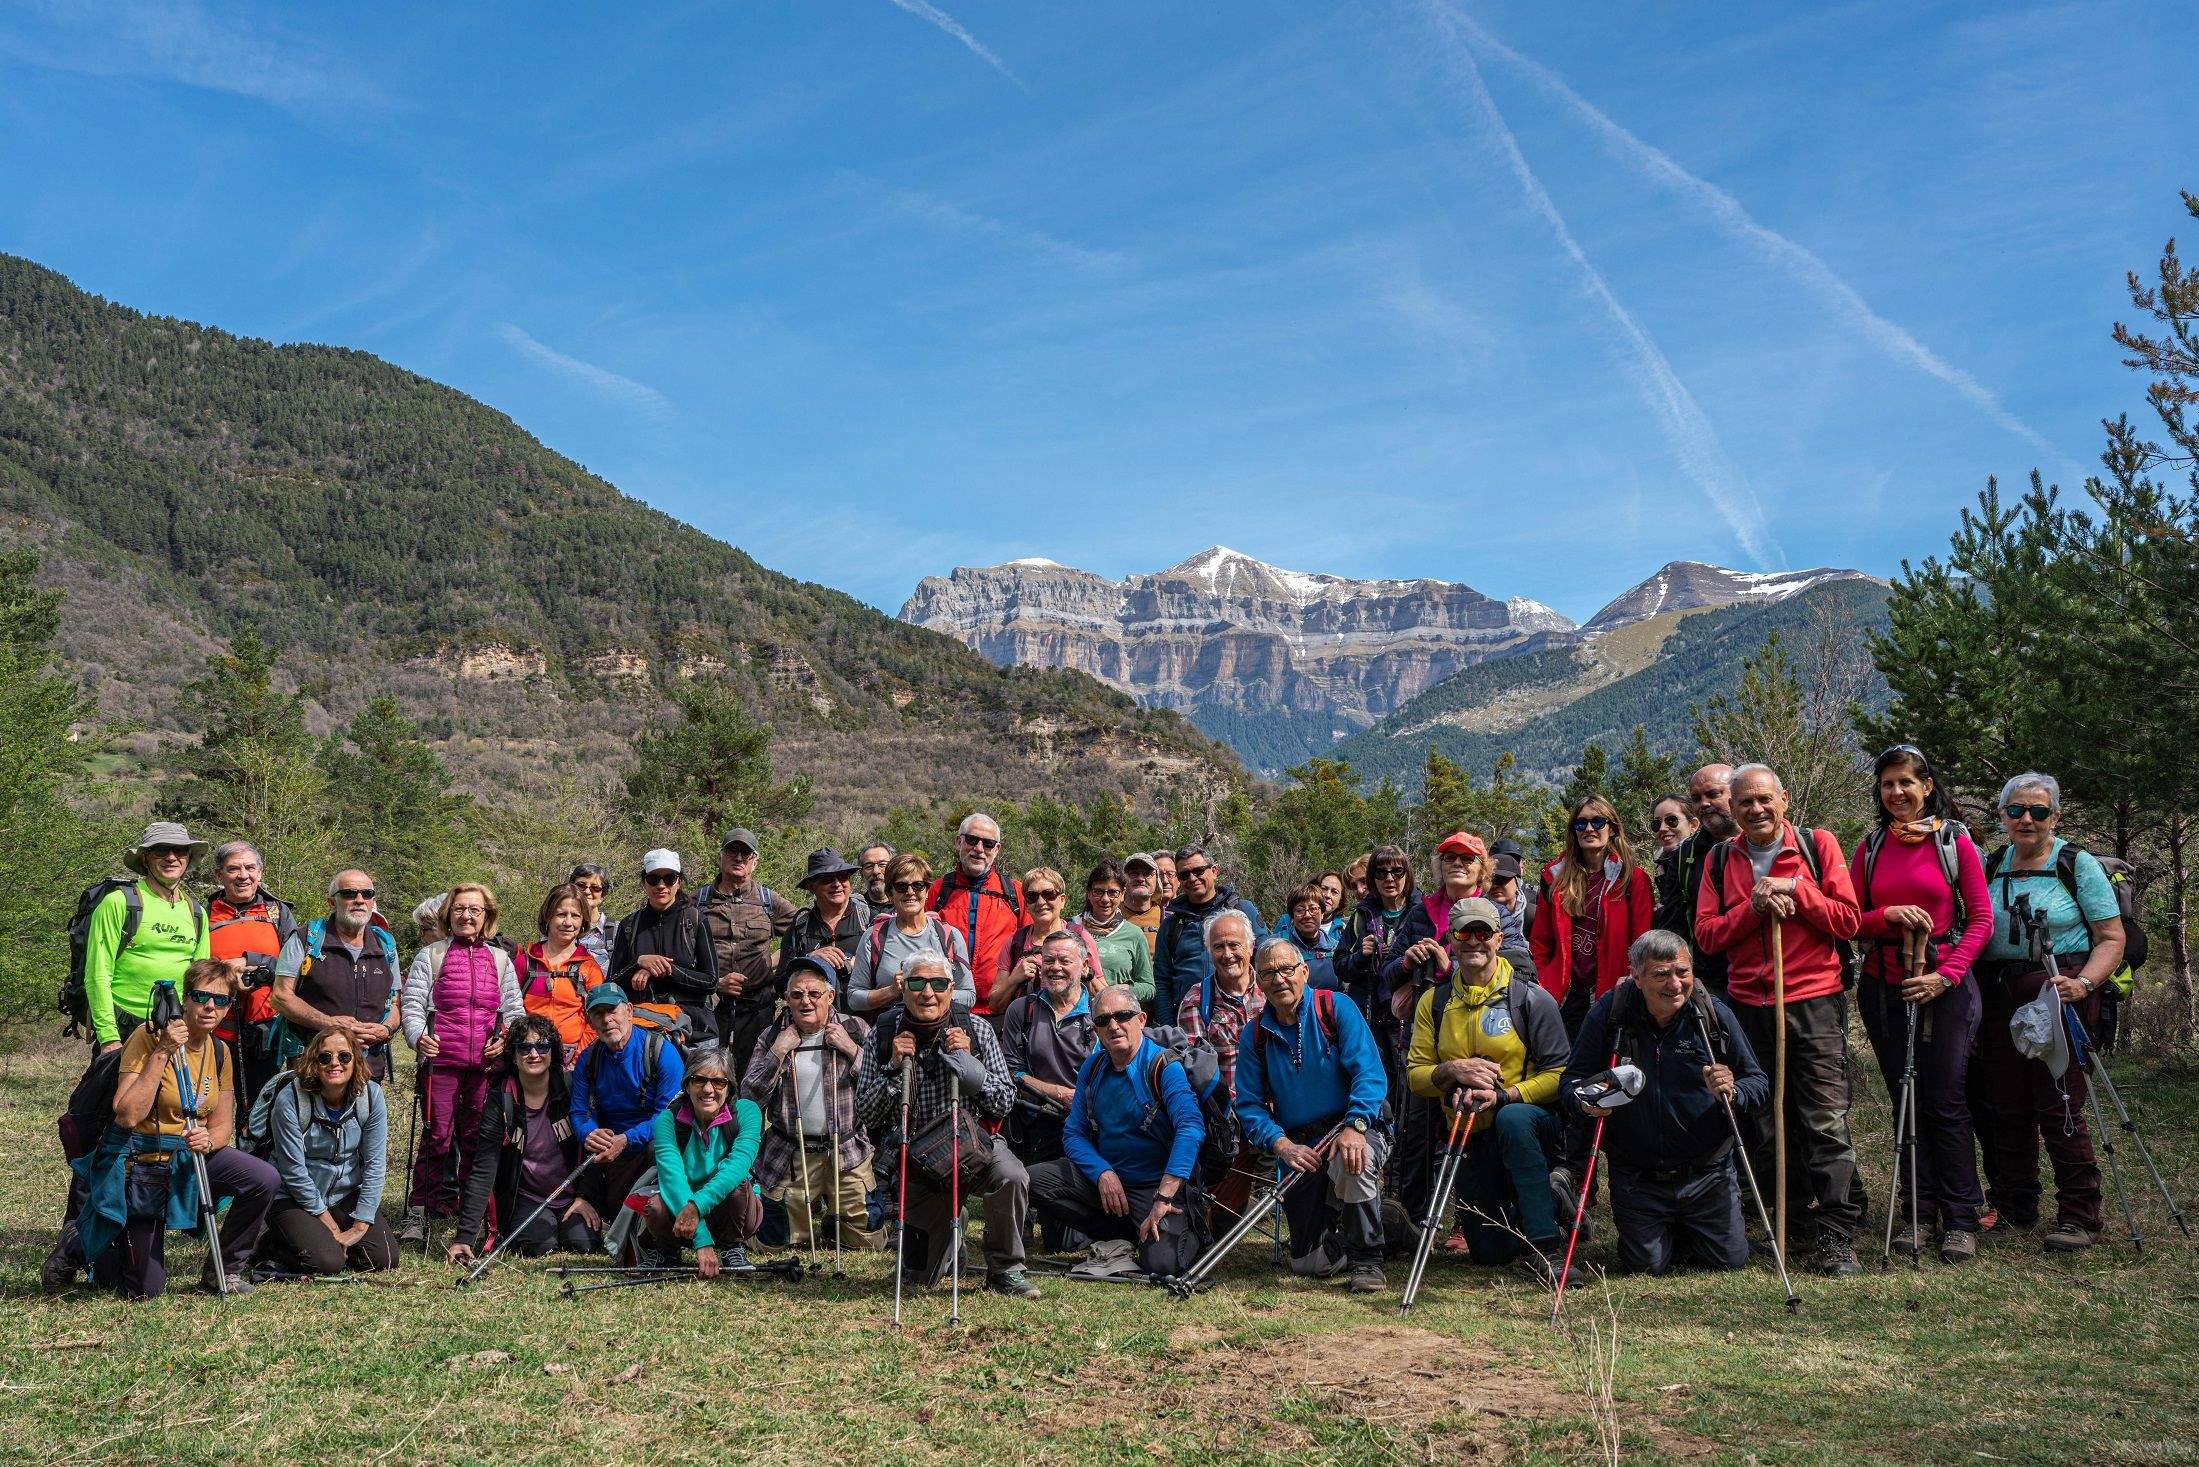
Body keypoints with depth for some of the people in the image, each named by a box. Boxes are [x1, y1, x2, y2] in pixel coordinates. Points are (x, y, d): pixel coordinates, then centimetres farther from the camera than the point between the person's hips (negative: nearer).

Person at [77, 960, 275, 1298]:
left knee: (264, 1179, -23)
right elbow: (128, 1115, -27)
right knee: (145, 1290, -2)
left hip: (186, 1157, 5)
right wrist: (162, 1053, -29)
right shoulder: (148, 1037, -17)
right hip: (139, 1165, -5)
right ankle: (81, 1244, 28)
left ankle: (222, 1270, -2)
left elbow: (222, 1126, 4)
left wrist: (208, 1140, -19)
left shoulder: (219, 1051, 3)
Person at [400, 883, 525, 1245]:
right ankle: (417, 1213, 3)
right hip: (441, 1061, -2)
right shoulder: (430, 956, 8)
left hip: (487, 1064, 2)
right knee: (437, 1135, -4)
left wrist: (507, 1038, -3)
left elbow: (514, 1010, 15)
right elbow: (412, 1005, 1)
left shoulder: (500, 960, 16)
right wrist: (419, 1036, -16)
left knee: (478, 1137, 6)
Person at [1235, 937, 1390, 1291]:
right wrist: (1282, 1144, -17)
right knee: (1309, 1264, -1)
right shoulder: (1257, 1034, 5)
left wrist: (1354, 1127, -32)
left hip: (1359, 1131, -3)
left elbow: (1370, 1074, -16)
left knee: (1351, 1163, -39)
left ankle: (1367, 1257, -14)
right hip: (1301, 1147, 3)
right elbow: (1249, 1105, 1)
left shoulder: (1337, 1009, -5)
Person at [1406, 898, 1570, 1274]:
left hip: (1532, 1120, -4)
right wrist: (1452, 1070, -20)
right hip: (1469, 1139, 4)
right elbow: (1415, 1075, 1)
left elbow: (1559, 1074, -12)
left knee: (1512, 1119, -40)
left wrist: (1503, 1096, -26)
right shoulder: (1433, 1002, 3)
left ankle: (1542, 1244, -31)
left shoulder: (1531, 999, -7)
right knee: (1489, 1252, 2)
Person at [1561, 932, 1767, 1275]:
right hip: (1636, 1178, -1)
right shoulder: (1607, 1014, -11)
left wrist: (1732, 1092, -26)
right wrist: (1587, 1102, -28)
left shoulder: (1714, 1014, -8)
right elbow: (1571, 1081, -5)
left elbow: (1761, 1085, -3)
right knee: (1646, 1266, 0)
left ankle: (1683, 1233, 35)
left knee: (1730, 1259, 0)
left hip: (1706, 1172, 1)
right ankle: (1662, 1233, 37)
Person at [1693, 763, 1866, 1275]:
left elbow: (1847, 920, -2)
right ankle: (1797, 1217, 21)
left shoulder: (1818, 845, 4)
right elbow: (1706, 933, 3)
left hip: (1815, 1003, -3)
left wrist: (1794, 889, -11)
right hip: (1748, 1006, 3)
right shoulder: (1720, 860, 10)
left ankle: (1837, 1237, -3)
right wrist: (1754, 907, -10)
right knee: (1764, 1125, 8)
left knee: (1826, 1124, -6)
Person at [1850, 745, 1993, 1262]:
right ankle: (1917, 1211, 16)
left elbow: (1981, 920, -3)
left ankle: (1960, 1219, 7)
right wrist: (1889, 915, -14)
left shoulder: (1955, 842, -1)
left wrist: (1945, 975, -13)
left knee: (1946, 1103, -2)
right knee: (1905, 1101, 8)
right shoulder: (1870, 847, 8)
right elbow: (1850, 921, 6)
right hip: (1885, 988, 3)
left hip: (1945, 986, -3)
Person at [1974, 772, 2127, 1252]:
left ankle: (2079, 1217, 3)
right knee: (2006, 1107, 8)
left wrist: (2084, 983, -20)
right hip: (1999, 996, 5)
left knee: (2059, 1105, -8)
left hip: (2058, 993, -5)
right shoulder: (1989, 867, 11)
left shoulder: (2079, 865, -1)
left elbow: (2112, 938, -5)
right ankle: (2012, 1208, 20)